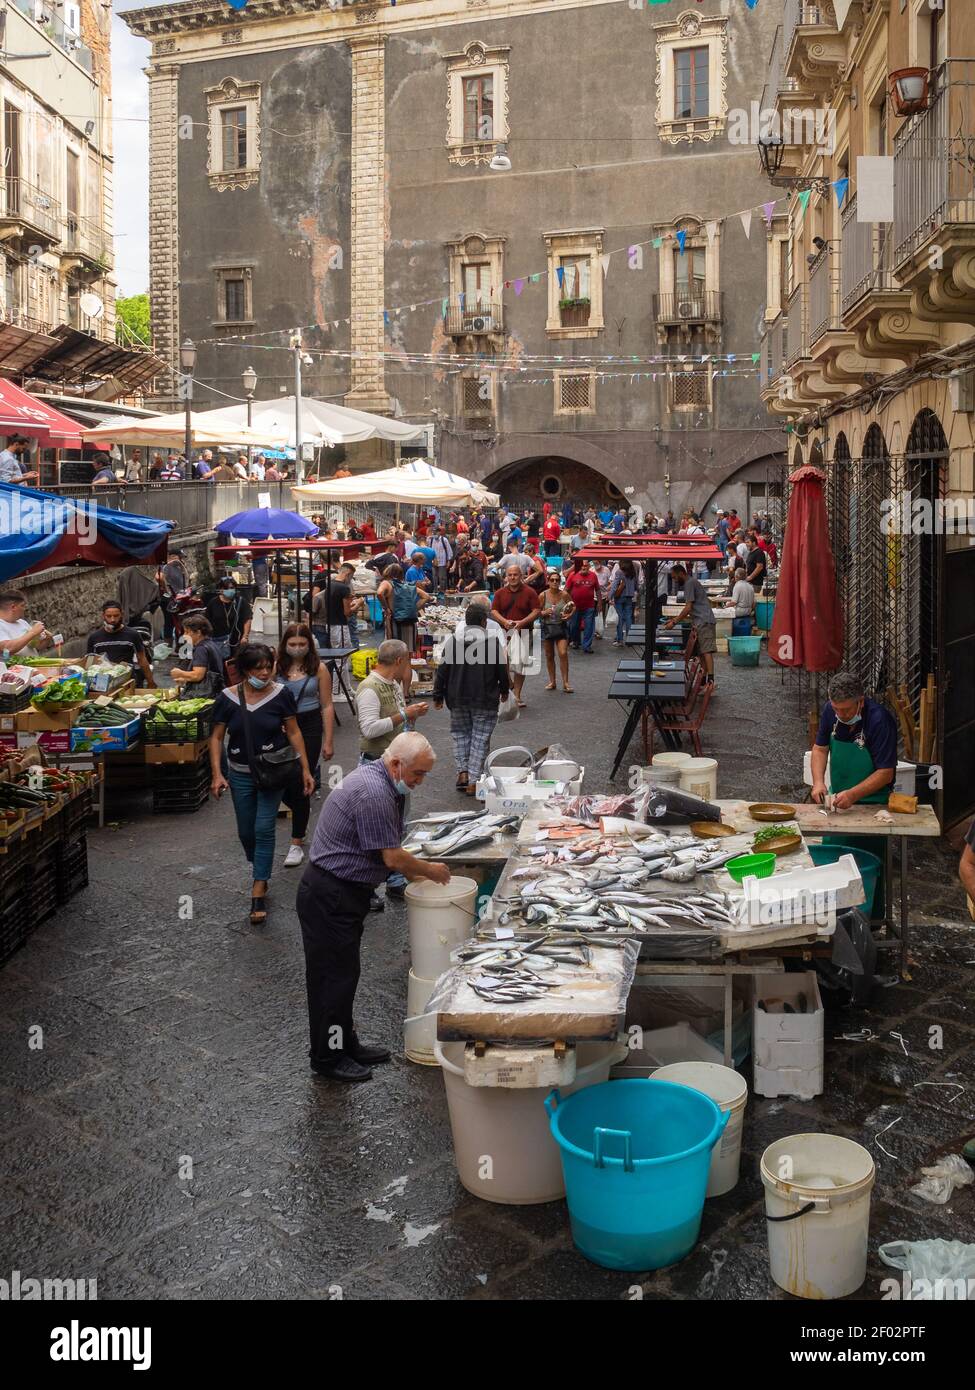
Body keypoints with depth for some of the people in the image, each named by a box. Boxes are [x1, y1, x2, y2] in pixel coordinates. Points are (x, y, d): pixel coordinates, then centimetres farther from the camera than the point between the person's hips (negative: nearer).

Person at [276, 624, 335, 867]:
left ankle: (297, 843, 11)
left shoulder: (318, 669, -2)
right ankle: (302, 812, 38)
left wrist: (328, 741, -4)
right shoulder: (277, 667, 1)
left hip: (309, 728, -2)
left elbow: (327, 706, -1)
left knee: (300, 784, -1)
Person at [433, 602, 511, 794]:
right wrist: (505, 691, 18)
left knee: (460, 734, 19)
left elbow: (442, 671, 0)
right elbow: (502, 671, 0)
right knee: (480, 738, 5)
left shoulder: (453, 640, -3)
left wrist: (438, 696, 9)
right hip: (485, 700, -2)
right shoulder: (493, 642, -8)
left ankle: (463, 772, 8)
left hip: (457, 699, 2)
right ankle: (473, 781, 2)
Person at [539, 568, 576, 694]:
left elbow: (573, 606, 11)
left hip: (561, 627, -1)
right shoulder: (543, 595, -6)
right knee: (549, 656, 9)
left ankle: (565, 682, -3)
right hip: (547, 627, 1)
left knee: (563, 654, -11)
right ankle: (552, 681, 23)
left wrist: (569, 615, -8)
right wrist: (544, 613, -20)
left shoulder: (564, 595, -5)